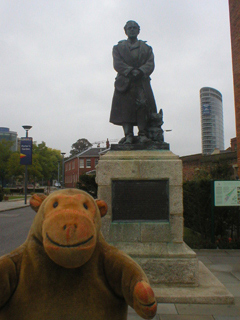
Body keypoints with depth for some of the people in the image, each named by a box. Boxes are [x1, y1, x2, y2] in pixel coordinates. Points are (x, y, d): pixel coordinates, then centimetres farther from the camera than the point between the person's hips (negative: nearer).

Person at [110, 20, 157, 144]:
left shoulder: (146, 48, 23)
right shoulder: (118, 47, 20)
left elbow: (150, 64, 6)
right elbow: (117, 64, 2)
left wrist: (140, 71, -15)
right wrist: (130, 71, -15)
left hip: (142, 83, 1)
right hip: (124, 83, 0)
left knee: (143, 106, -15)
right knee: (125, 108, -11)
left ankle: (143, 134, -15)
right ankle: (128, 135, -13)